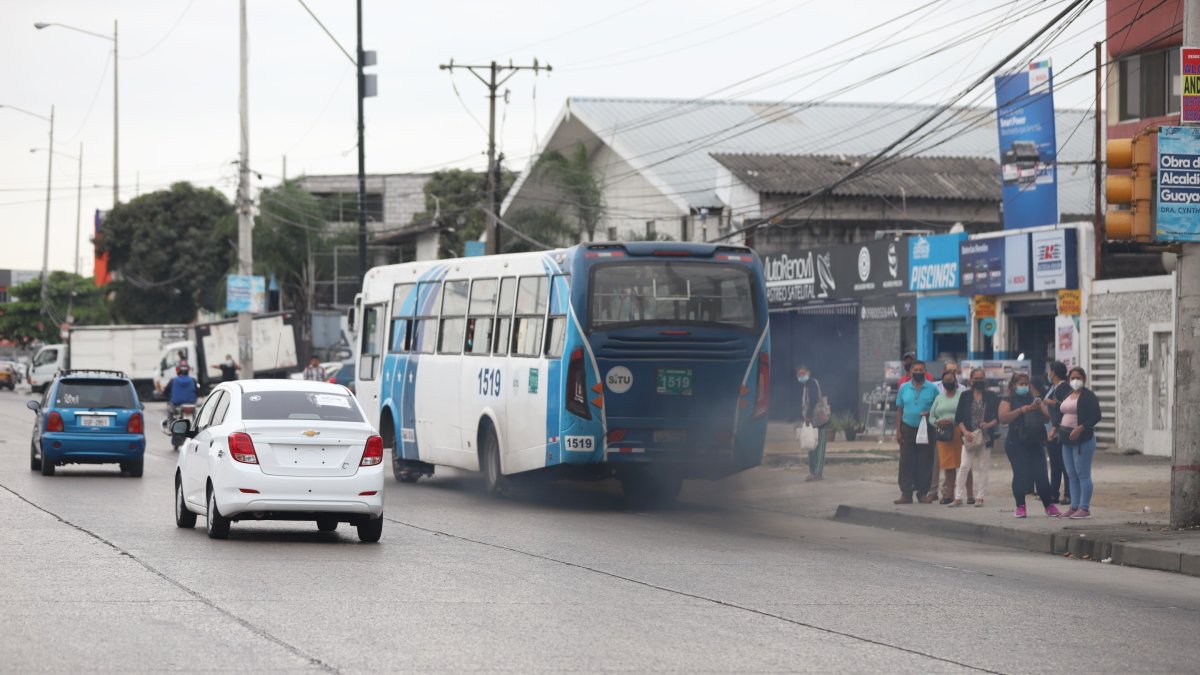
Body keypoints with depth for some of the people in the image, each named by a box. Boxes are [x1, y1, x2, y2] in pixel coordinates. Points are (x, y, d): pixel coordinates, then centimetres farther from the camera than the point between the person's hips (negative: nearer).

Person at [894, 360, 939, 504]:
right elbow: (899, 410, 10)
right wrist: (898, 431, 3)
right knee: (906, 462, -2)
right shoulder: (904, 388, 7)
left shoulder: (932, 389, 2)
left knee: (925, 463, 0)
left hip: (926, 431, -1)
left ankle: (923, 492, 8)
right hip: (908, 428, 1)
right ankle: (906, 493, -1)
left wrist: (930, 414, -15)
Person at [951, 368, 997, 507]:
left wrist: (989, 424, -13)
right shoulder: (965, 396, 6)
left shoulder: (991, 397, 5)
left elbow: (998, 417, 6)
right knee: (964, 466, -6)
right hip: (969, 437, 0)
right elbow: (958, 418, 4)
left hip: (985, 437, 0)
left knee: (982, 468, 4)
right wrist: (965, 431, -10)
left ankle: (980, 497, 9)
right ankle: (958, 497, -4)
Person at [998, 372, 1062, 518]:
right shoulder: (1008, 401, 4)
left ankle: (1049, 506, 5)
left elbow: (1047, 418, 11)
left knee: (1041, 475, -1)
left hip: (1035, 443, 3)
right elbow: (1003, 418, -12)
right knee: (1020, 475, -5)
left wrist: (1039, 408, -8)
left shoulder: (1034, 399, 16)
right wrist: (1022, 410, -20)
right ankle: (1020, 507, 3)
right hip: (1016, 444, -3)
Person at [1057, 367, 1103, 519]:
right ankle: (1075, 507, 15)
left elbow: (1096, 416, -15)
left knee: (1083, 475, -8)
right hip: (1067, 439, 9)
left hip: (1083, 439, -9)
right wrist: (1057, 427, 13)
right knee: (1072, 475, 10)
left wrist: (1080, 428, -24)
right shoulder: (1068, 396, 17)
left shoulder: (1088, 396, -9)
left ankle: (1084, 508, -7)